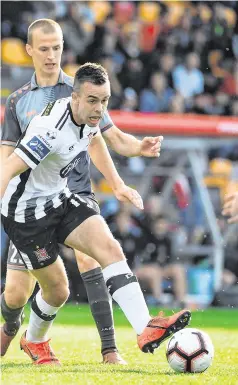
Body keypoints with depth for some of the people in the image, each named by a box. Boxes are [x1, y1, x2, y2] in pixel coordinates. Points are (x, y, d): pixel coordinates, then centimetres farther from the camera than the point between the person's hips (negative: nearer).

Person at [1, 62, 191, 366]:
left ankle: (146, 330, -26)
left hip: (59, 198, 7)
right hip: (26, 212, -7)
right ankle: (33, 340, 34)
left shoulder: (88, 116, -5)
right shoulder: (51, 130, -31)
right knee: (57, 291, 1)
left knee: (109, 247, -15)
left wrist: (118, 185, 22)